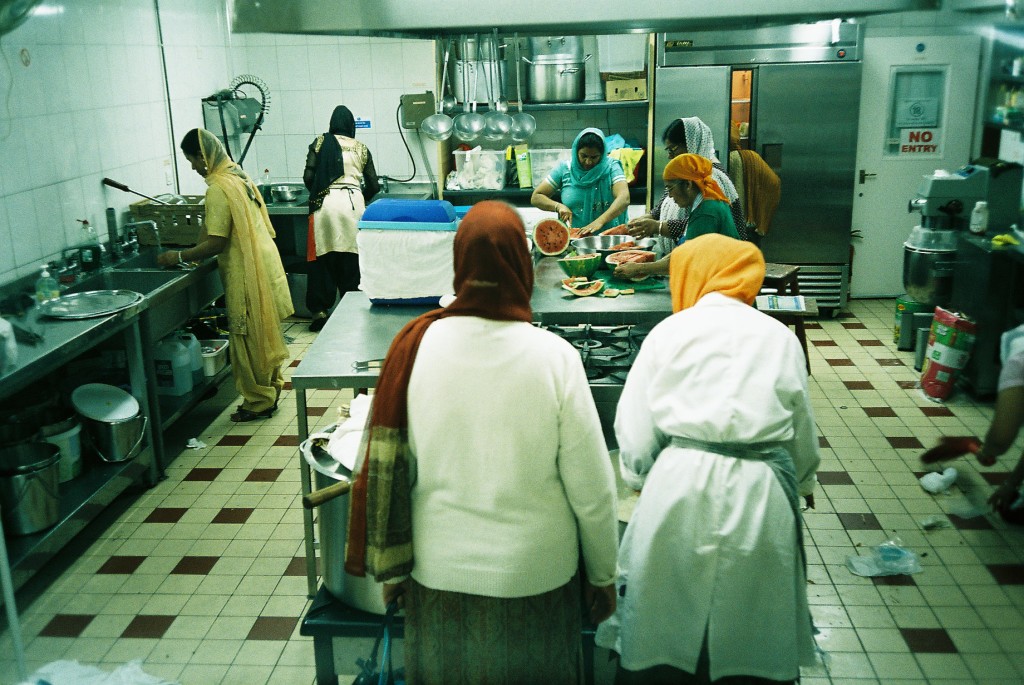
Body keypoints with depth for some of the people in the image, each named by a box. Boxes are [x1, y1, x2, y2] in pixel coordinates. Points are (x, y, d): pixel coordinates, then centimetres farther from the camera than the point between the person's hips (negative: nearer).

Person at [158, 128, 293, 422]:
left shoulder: (218, 188, -18)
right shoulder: (238, 176, 10)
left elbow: (216, 242, -22)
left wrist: (179, 257, -9)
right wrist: (195, 254, 16)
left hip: (247, 274, -9)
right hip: (263, 264, 9)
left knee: (248, 338, 1)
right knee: (264, 334, 17)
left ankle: (258, 402, 10)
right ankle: (270, 390, 28)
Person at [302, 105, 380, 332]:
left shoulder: (320, 142, 10)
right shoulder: (361, 148, 14)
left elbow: (308, 177, 3)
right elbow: (373, 185, 15)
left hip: (326, 203, -1)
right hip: (353, 202, 1)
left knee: (324, 258, 4)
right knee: (352, 258, 5)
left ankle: (320, 310, 3)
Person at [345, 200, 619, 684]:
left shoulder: (416, 345, -14)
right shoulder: (553, 357, -19)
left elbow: (384, 467, -7)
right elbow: (591, 487, -13)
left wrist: (390, 569, 8)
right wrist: (603, 576, 4)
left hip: (439, 573, 2)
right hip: (533, 575, -1)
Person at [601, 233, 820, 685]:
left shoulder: (669, 332, 3)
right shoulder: (780, 337, 8)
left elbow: (635, 431, 4)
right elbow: (803, 435, 14)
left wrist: (639, 478, 22)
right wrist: (797, 485, 32)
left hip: (680, 484, -1)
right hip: (762, 495, 2)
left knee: (661, 640, 14)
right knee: (754, 632, 18)